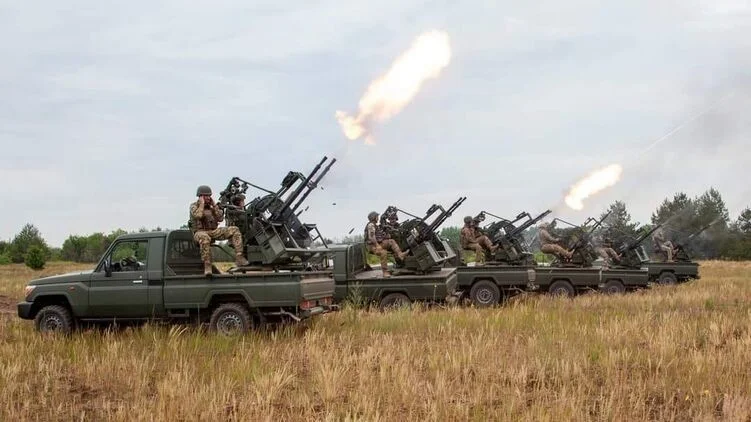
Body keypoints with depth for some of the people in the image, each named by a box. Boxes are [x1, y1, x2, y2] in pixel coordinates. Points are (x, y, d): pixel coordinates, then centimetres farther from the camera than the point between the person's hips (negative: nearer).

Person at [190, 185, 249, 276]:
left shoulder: (211, 206, 14)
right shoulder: (194, 206, 0)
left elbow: (220, 218, 3)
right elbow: (197, 216, -22)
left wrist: (214, 205, 1)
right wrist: (202, 204, -10)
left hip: (213, 231, 6)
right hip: (200, 232, -6)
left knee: (234, 230, -12)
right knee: (205, 238, -44)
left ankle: (239, 258, -23)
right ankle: (207, 267, -42)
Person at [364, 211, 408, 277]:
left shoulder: (375, 225, 22)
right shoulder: (371, 225, -12)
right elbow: (371, 237, -23)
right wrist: (377, 245, -25)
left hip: (378, 244, 10)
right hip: (372, 246, -10)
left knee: (391, 241, -7)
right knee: (383, 252, -34)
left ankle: (400, 254, -28)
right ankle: (385, 272, -31)